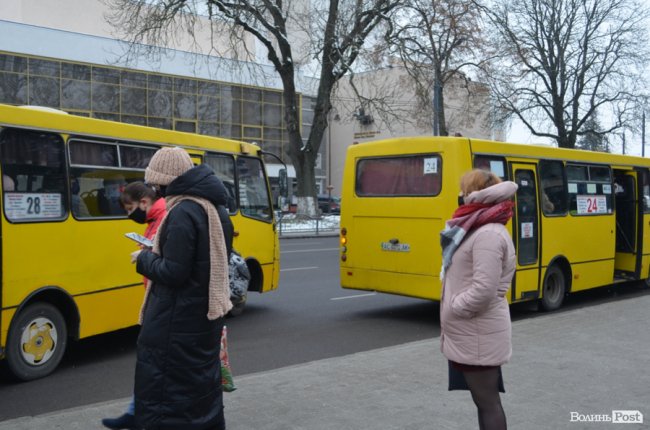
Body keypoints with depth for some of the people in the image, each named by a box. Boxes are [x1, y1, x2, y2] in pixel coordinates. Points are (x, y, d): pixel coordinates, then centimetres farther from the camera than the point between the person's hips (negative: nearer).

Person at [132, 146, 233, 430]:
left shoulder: (182, 214, -20)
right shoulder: (215, 208, 9)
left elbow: (173, 272, -23)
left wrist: (144, 258, -5)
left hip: (177, 319, -9)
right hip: (208, 311, 9)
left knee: (159, 385, 1)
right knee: (203, 378, 19)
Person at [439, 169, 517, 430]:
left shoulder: (488, 234, -20)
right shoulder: (478, 229, 12)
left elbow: (483, 291, -27)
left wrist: (451, 311, -13)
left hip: (477, 335, -10)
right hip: (470, 333, 10)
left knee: (487, 401, 1)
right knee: (484, 399, 19)